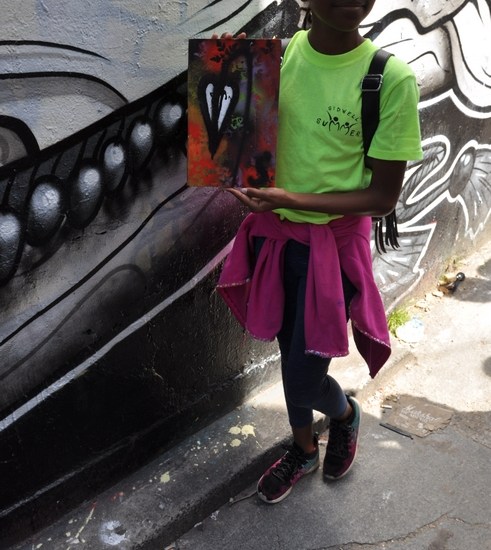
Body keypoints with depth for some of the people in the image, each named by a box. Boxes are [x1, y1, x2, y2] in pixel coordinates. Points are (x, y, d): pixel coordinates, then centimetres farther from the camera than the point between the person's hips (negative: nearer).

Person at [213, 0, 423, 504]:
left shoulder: (391, 78, -19)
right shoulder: (279, 53, -5)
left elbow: (382, 198, -15)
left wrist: (291, 199, -25)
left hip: (335, 242, -4)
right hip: (275, 233, 4)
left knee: (304, 380, 2)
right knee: (291, 350, 19)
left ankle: (346, 412, 40)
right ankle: (303, 449, 46)